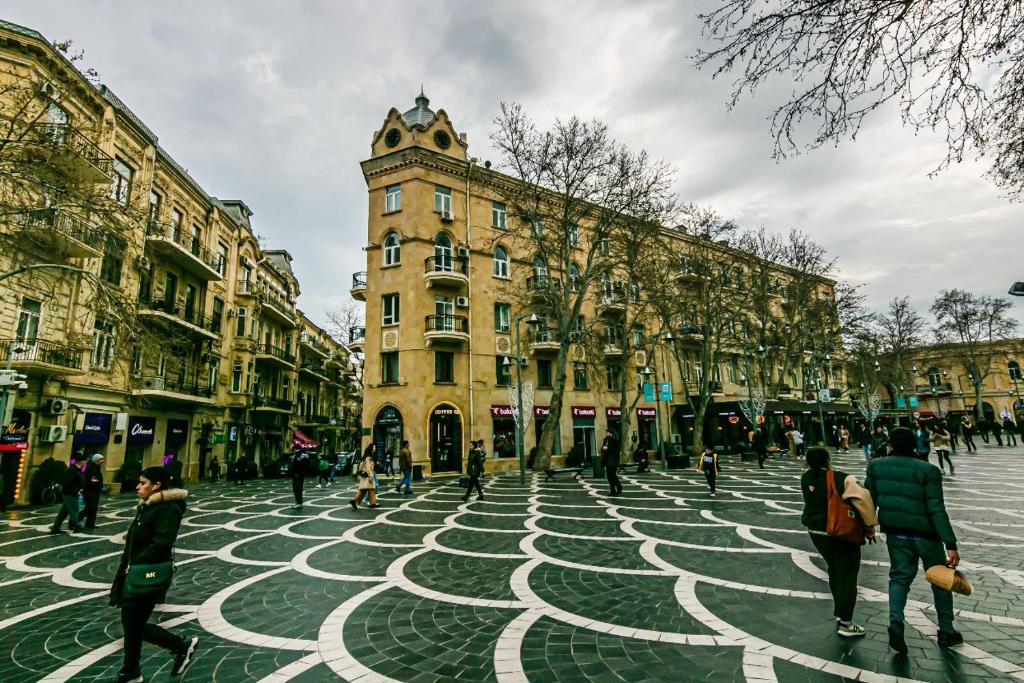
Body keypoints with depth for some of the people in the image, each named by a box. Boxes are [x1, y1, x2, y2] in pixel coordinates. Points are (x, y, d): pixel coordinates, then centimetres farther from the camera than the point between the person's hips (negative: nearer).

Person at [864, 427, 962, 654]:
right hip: (925, 534, -2)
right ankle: (946, 631, 29)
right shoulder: (928, 470, -14)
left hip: (895, 533, 2)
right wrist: (951, 544, -13)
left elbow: (869, 499, 2)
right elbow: (936, 510, -17)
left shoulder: (876, 466, -4)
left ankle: (896, 621, -7)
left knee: (900, 576, 12)